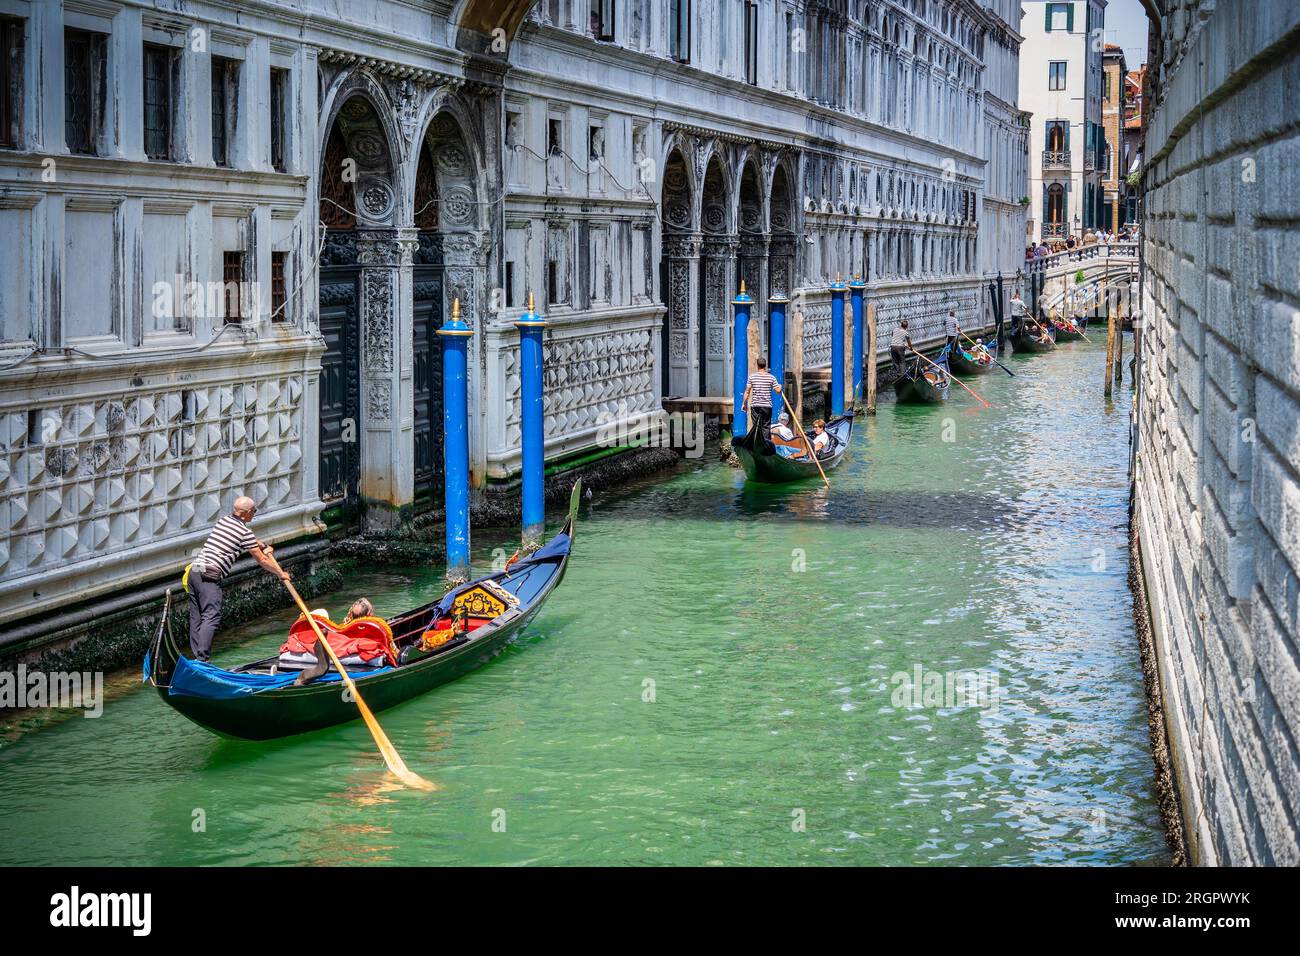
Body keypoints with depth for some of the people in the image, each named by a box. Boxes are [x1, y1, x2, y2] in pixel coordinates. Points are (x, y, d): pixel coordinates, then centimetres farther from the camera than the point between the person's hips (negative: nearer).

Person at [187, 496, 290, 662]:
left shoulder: (223, 520, 18)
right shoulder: (245, 532, -5)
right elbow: (262, 561, 1)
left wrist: (261, 545, 49)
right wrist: (281, 574, 15)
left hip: (194, 571, 8)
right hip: (209, 577, -8)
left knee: (196, 617, 9)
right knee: (211, 617, -10)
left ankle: (197, 656, 10)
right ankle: (202, 658, -19)